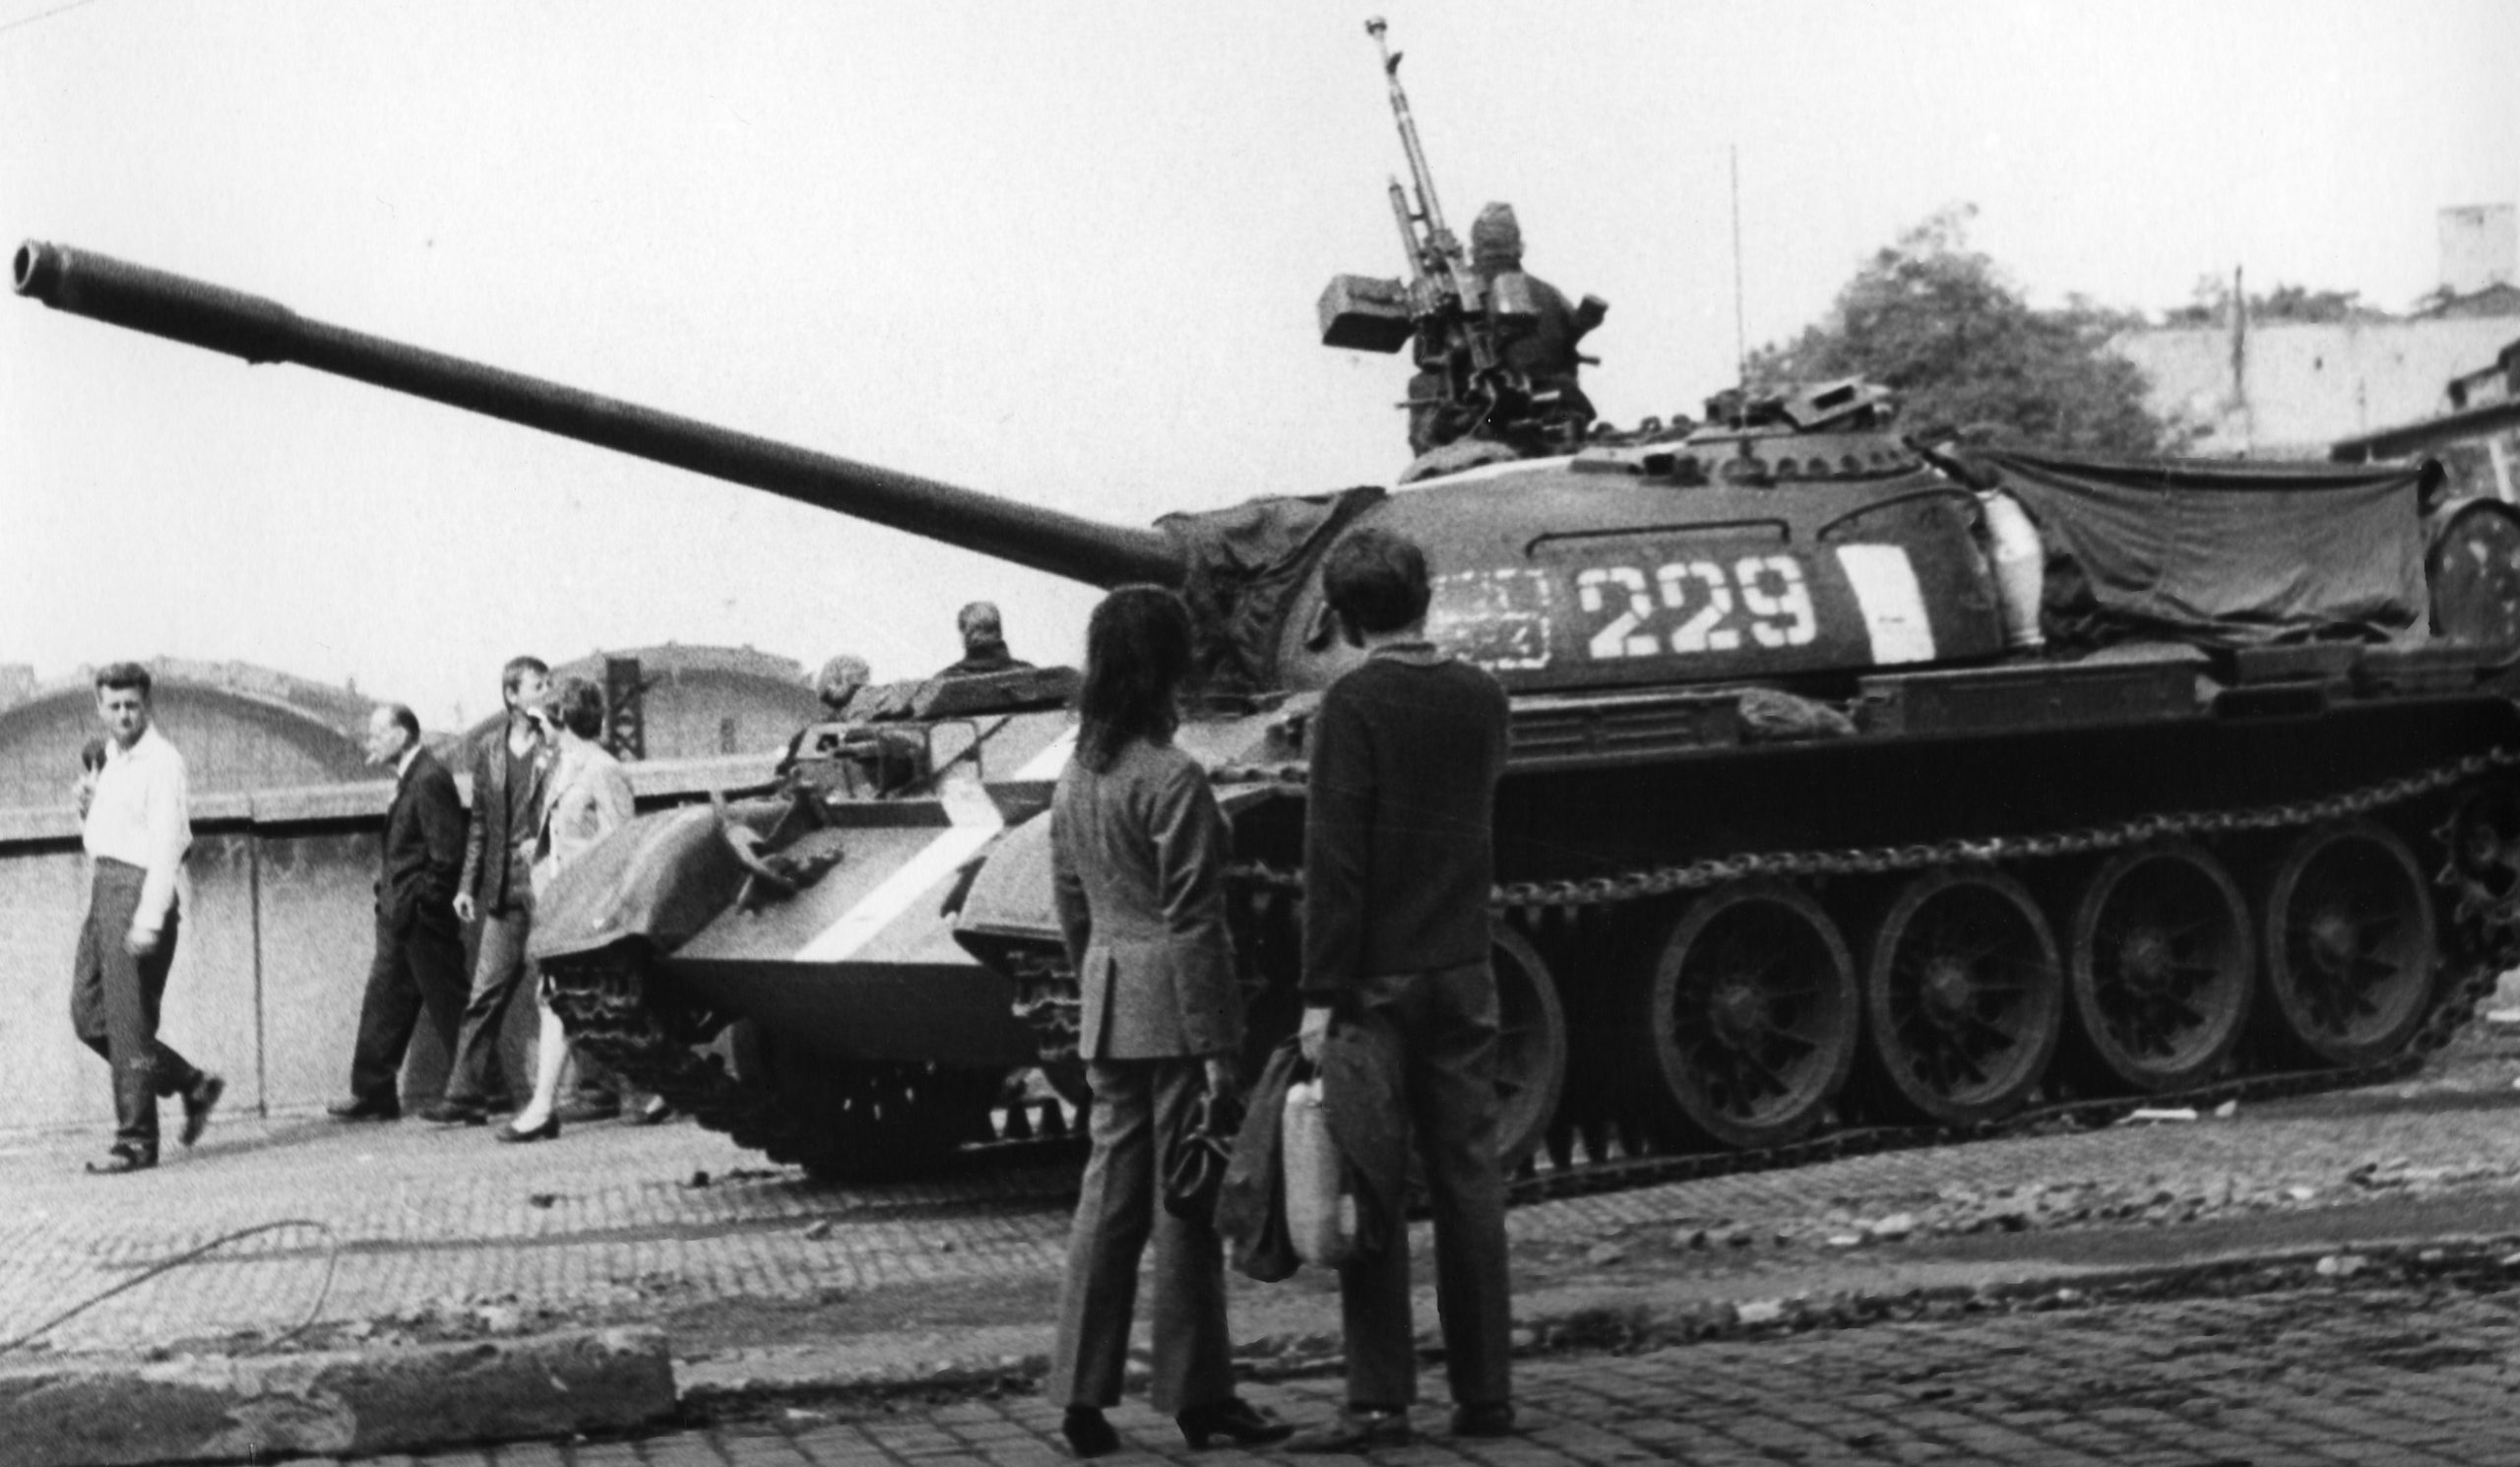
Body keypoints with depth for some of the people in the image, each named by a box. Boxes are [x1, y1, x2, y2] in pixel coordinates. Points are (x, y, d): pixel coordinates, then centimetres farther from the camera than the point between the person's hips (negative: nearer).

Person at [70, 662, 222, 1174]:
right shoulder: (110, 760, 17)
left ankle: (136, 1141, 0)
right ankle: (192, 1084, 21)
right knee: (89, 1016, 9)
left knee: (129, 1023, -6)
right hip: (102, 890, 9)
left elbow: (167, 844, -17)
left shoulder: (162, 762, -10)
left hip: (137, 891, -9)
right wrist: (88, 804, 2)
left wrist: (149, 920, -24)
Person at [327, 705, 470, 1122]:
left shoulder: (430, 780, -18)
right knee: (384, 1001, 10)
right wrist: (390, 893, 12)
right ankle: (373, 1093, 14)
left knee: (448, 1005, -2)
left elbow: (447, 853, -20)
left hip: (424, 916, -10)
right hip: (400, 916, 10)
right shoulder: (409, 779, 13)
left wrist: (421, 902, -16)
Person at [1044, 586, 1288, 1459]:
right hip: (1173, 1008, -8)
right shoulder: (1173, 780, -15)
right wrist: (1218, 1049, -15)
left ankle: (1083, 1393, 8)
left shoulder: (1075, 778, 10)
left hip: (1109, 1006, 8)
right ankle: (1198, 1394, 7)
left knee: (1110, 1191, 10)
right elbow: (1193, 923, -16)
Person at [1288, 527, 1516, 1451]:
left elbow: (1334, 857, -15)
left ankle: (1379, 1399, -3)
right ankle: (1483, 1392, 13)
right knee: (1468, 1179, 10)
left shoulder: (1354, 705, -12)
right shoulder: (1481, 698, 5)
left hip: (1377, 977, -5)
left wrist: (1319, 994, -15)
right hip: (1464, 974, 5)